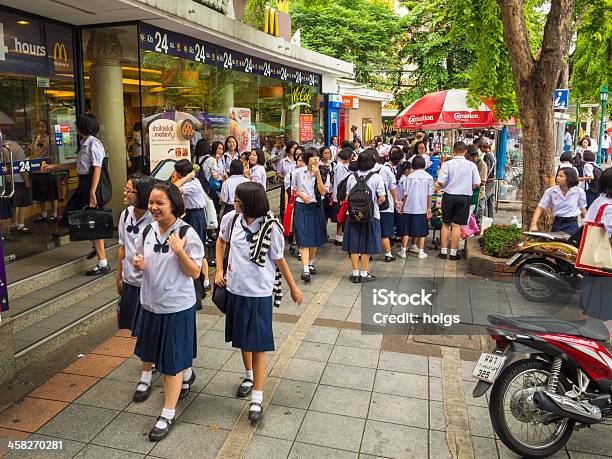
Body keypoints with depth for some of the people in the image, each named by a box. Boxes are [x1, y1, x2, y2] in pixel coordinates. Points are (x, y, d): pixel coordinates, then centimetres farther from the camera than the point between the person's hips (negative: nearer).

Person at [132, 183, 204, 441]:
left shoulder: (187, 233, -17)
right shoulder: (147, 231, 0)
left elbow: (195, 272, -16)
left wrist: (179, 250, -29)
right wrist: (138, 264, -9)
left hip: (177, 305, -6)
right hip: (150, 303, 7)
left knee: (172, 361, 4)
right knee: (160, 352, 24)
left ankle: (168, 415, 19)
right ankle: (187, 376, 54)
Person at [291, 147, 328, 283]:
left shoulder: (321, 173, 1)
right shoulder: (298, 172, -2)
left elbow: (323, 192, -10)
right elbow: (293, 189, 9)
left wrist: (318, 175, -16)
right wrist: (301, 195, -10)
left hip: (316, 207, 3)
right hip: (301, 207, -3)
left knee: (314, 237, 12)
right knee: (304, 239, -10)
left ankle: (311, 263, 34)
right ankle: (305, 270, -16)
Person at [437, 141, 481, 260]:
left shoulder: (447, 164, -8)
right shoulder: (471, 165, -3)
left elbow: (441, 182, -12)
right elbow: (477, 184, -1)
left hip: (449, 196, 0)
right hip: (464, 197, 0)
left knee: (446, 224, 12)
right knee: (457, 225, 4)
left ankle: (443, 251, 15)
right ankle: (453, 253, 8)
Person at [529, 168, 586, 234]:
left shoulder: (579, 191, -4)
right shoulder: (550, 191, -4)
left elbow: (583, 209, 7)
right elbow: (540, 208, -6)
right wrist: (533, 224, -18)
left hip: (571, 224, -2)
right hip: (557, 223, 2)